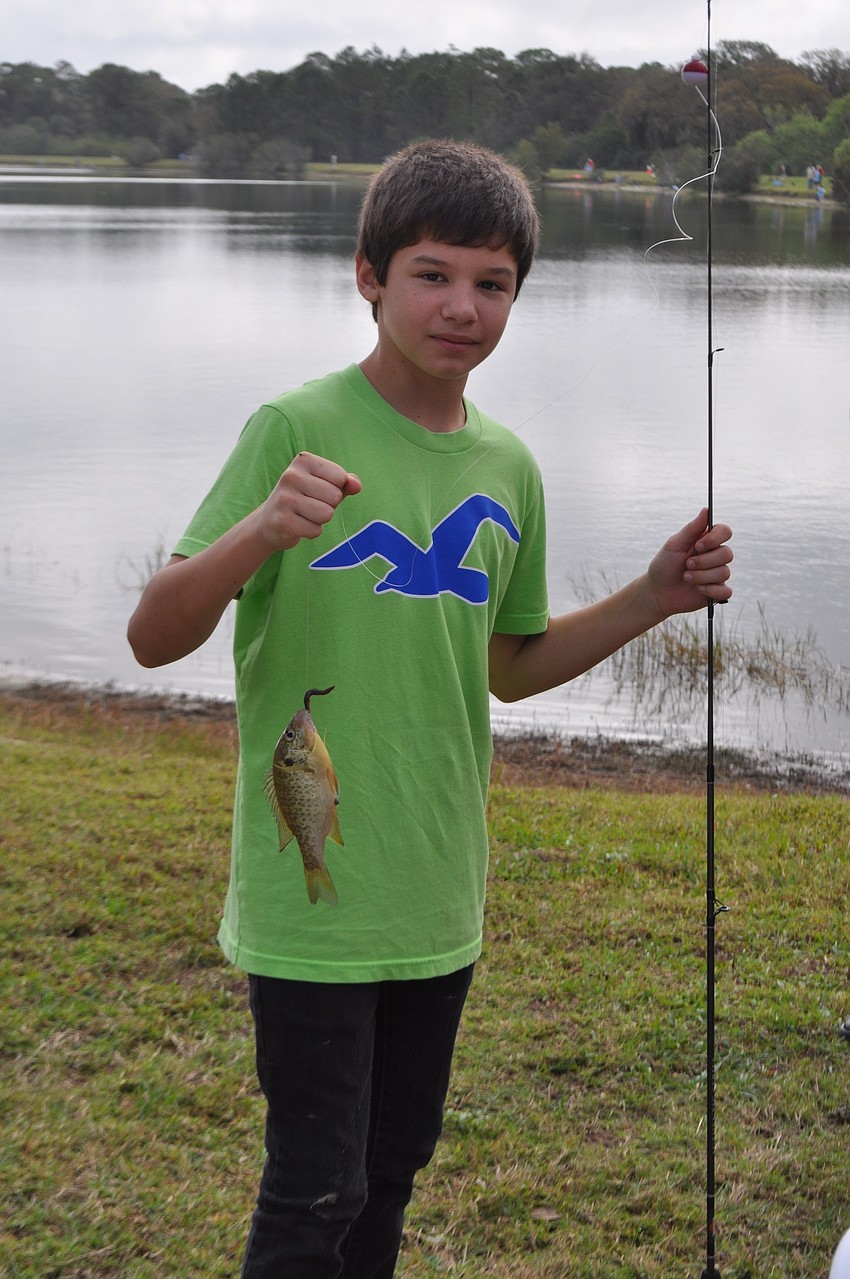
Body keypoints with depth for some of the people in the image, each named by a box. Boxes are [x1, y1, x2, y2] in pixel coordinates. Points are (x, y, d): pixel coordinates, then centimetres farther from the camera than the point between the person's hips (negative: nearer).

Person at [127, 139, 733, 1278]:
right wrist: (261, 531, -35)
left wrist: (652, 598, 6)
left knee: (394, 1166, 19)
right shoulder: (298, 429, -13)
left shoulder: (508, 468, 5)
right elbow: (154, 637, -17)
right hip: (310, 895, -6)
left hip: (436, 895, 6)